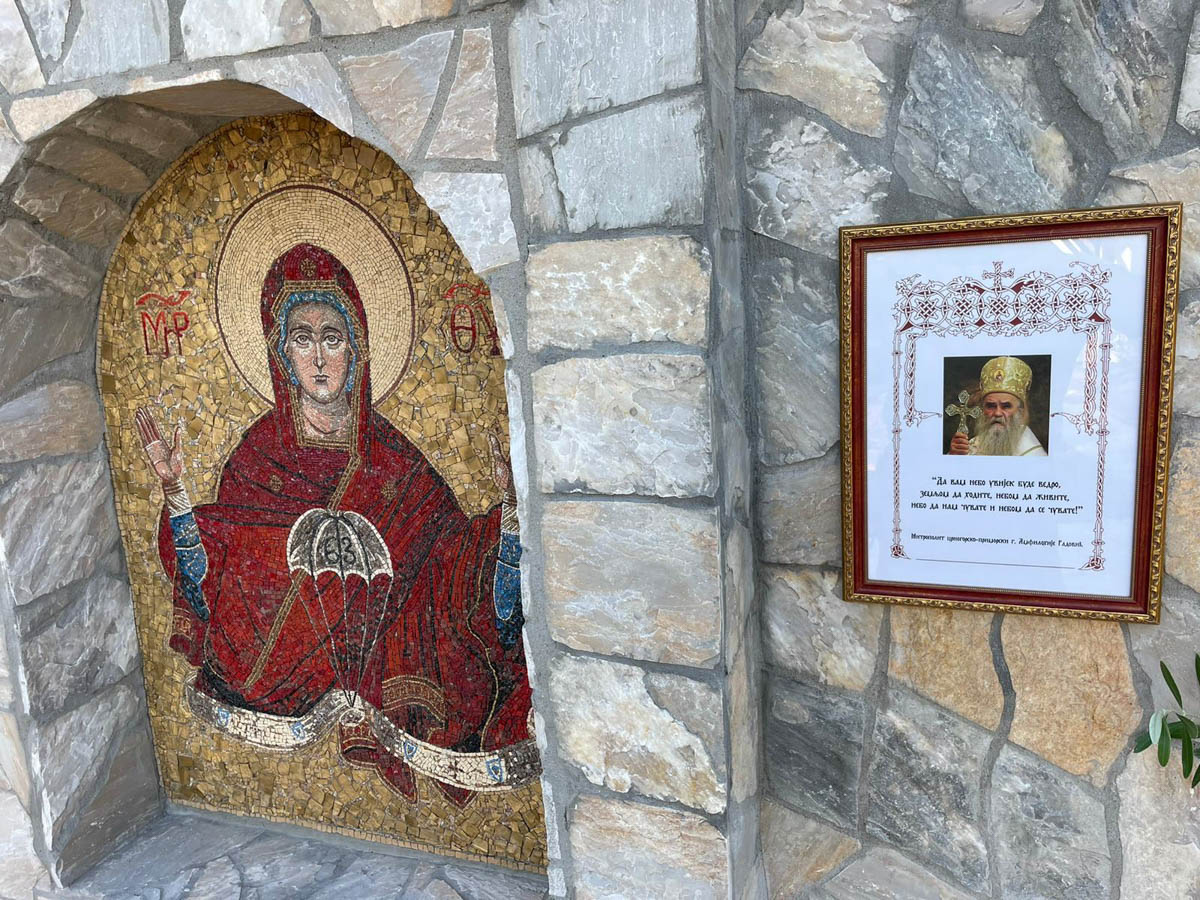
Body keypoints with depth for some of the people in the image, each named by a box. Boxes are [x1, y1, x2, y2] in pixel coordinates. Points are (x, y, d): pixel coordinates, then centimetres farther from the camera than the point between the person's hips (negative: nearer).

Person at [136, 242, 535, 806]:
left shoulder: (393, 460, 0)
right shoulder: (258, 454, 1)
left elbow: (459, 572, -6)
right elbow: (212, 585, -3)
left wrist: (509, 506, -20)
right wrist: (174, 494, -13)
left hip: (386, 669, -1)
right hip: (280, 671, 2)